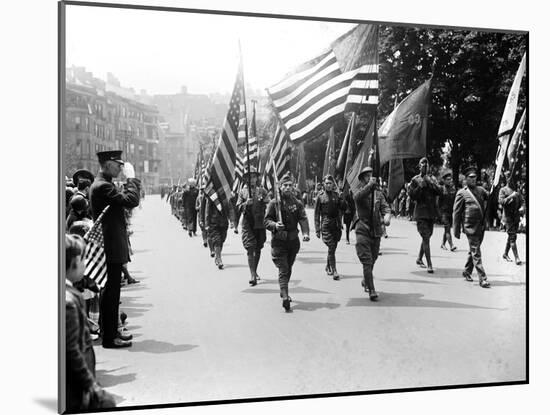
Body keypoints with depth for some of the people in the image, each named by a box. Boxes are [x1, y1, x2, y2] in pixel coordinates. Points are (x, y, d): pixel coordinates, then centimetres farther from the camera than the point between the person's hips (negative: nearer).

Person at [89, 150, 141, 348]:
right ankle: (109, 338, 1)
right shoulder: (103, 186, -18)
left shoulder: (102, 185, 16)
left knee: (111, 292, 16)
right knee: (110, 293, -5)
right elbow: (131, 201, -23)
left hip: (111, 246, 11)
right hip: (111, 248, -11)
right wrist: (131, 182, -10)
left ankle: (111, 331, 26)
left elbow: (126, 200, 19)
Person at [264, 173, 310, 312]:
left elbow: (303, 219, -6)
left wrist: (306, 233, -23)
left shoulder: (297, 203, 5)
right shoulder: (274, 203, -3)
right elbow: (267, 221, -5)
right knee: (283, 270, -11)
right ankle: (285, 297, -18)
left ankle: (283, 291, 38)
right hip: (278, 241, -4)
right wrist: (275, 225, -27)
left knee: (288, 269, 18)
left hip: (293, 241, 4)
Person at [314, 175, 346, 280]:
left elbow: (343, 208, 10)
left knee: (333, 248, 10)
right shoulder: (320, 197, 1)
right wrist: (317, 229, -1)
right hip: (326, 224, -3)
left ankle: (328, 267, 32)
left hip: (336, 224, 3)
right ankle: (334, 271, -10)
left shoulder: (337, 195, 9)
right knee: (331, 248, -12)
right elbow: (316, 213, 2)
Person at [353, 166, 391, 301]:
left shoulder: (378, 194, 10)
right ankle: (371, 290, -9)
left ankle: (365, 281, 41)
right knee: (367, 262, -10)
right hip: (362, 231, -4)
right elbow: (358, 197, -26)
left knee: (372, 260, 17)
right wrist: (369, 185, -40)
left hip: (376, 232, 4)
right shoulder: (359, 194, -2)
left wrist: (387, 216, -24)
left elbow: (386, 208, -1)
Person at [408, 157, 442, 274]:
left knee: (427, 237, 15)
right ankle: (429, 265, -15)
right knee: (426, 238, -12)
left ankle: (419, 259, 34)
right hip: (421, 212, -5)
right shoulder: (415, 180, 0)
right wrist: (421, 186, -15)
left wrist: (431, 183, -12)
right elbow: (412, 195, -6)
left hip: (431, 212, 5)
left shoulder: (432, 179, 12)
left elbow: (440, 192, 0)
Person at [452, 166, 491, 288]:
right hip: (470, 226, -6)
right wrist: (456, 231, -4)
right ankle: (482, 278, -5)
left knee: (474, 250, 16)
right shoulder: (462, 193, -3)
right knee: (476, 253, -6)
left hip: (481, 226, 6)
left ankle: (467, 272, 34)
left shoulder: (480, 190, 13)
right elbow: (456, 213, -2)